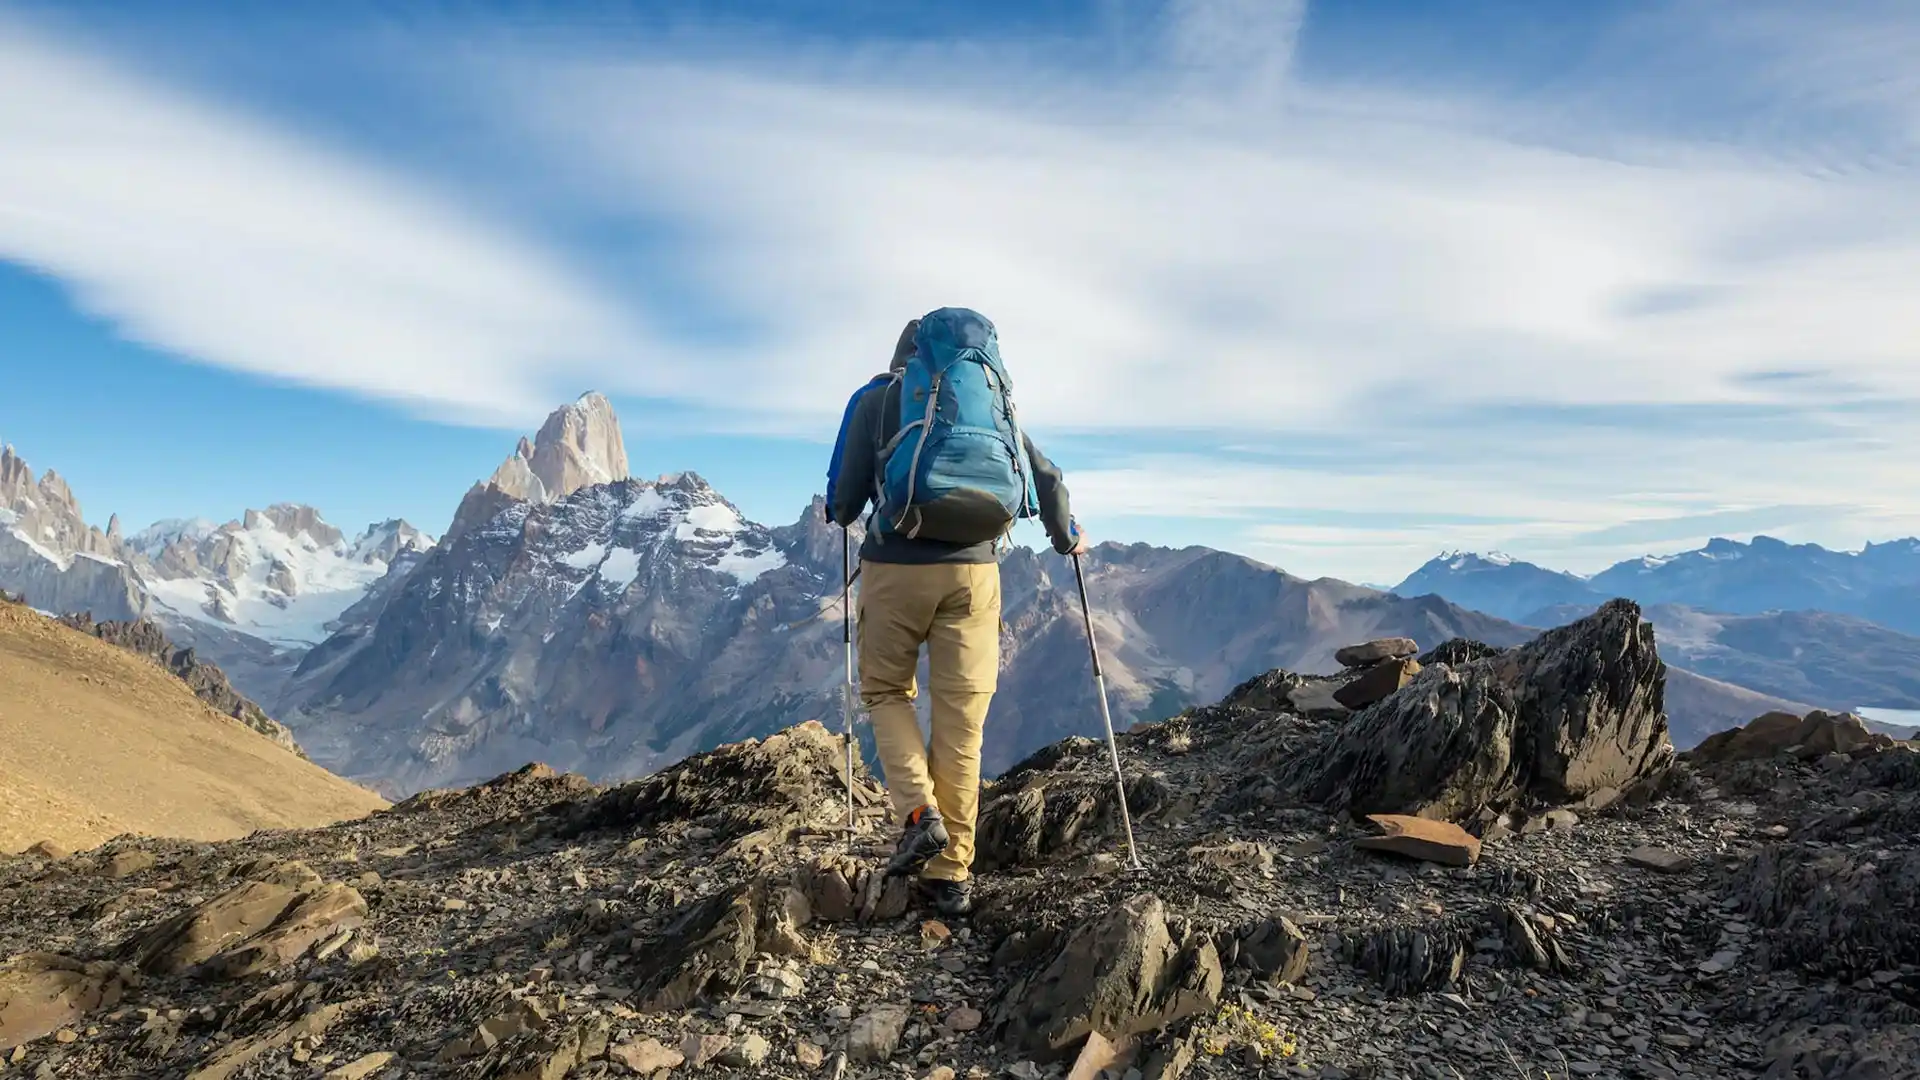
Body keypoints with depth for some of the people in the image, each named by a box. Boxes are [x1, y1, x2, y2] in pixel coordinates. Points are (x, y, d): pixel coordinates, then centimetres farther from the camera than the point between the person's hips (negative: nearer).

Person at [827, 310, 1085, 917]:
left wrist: (841, 515, 28)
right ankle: (951, 875, 12)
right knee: (961, 721, 7)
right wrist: (1067, 539, 29)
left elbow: (845, 497, 5)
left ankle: (919, 814, 0)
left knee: (886, 690, 19)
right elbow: (1047, 480, 12)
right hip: (974, 570, 2)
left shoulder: (875, 399, 6)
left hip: (895, 566, -1)